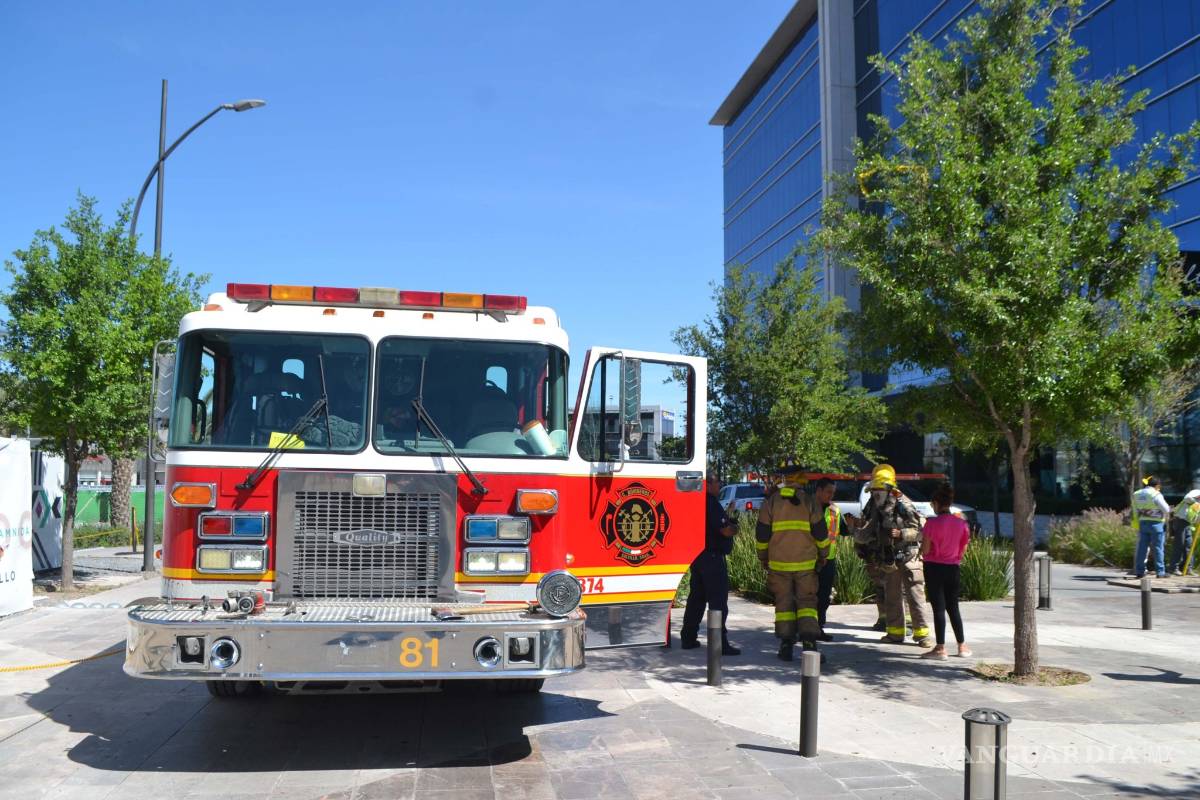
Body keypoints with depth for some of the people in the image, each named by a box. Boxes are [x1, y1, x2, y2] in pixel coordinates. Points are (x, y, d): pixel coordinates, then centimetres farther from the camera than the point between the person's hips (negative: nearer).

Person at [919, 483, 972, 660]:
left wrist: (923, 538, 5)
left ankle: (940, 648, 0)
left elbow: (925, 551, -13)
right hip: (953, 568, 5)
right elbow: (963, 550, 5)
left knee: (938, 608, -1)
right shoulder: (961, 523, 0)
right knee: (953, 607, 16)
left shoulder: (932, 523, -14)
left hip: (934, 568, -4)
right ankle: (962, 646, 22)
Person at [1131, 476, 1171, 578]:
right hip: (1155, 523, -6)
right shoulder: (1156, 494, -12)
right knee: (1157, 548, 0)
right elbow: (1166, 509, -9)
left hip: (1142, 523, 6)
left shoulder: (1136, 494, 8)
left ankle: (1139, 571, 7)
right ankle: (1160, 571, 2)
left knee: (1142, 547, 7)